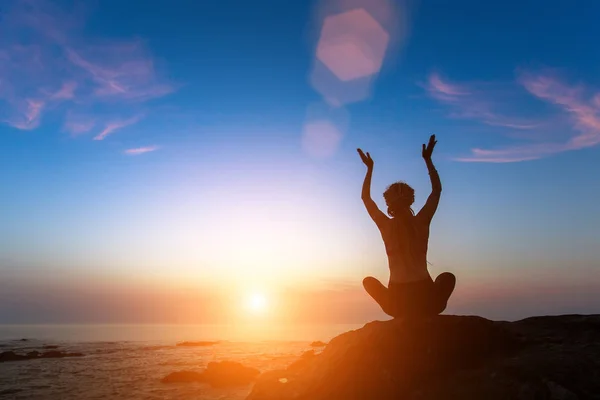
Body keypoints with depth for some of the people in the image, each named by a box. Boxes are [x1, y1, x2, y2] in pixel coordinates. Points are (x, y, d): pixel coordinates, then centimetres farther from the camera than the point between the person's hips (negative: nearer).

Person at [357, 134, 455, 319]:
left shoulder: (386, 225, -4)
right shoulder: (421, 222, -4)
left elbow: (365, 197, 13)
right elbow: (437, 189, 12)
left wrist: (369, 168, 17)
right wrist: (427, 159, 15)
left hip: (398, 300, 0)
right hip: (427, 298, 1)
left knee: (368, 281, 28)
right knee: (448, 276, 32)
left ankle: (399, 312, 15)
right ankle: (427, 313, 14)